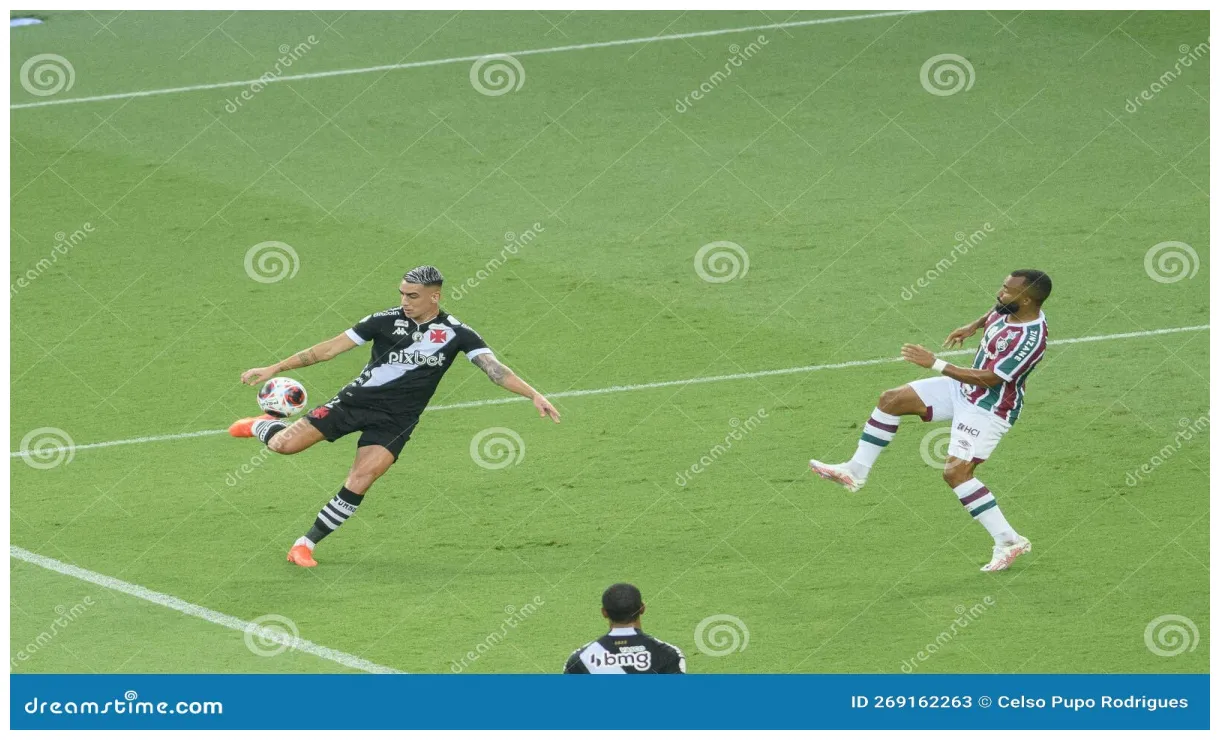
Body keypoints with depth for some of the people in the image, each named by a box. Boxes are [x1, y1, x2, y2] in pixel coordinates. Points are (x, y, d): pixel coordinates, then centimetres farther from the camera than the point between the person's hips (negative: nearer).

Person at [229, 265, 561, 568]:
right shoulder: (387, 320, -5)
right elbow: (330, 349, -1)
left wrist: (534, 395, -25)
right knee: (284, 445, -11)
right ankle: (264, 426, 27)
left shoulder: (456, 333, -5)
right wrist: (274, 369, -1)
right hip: (356, 400, 0)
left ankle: (306, 544, 0)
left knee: (358, 483, -18)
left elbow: (494, 369, -10)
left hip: (395, 420, 0)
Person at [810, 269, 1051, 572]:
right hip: (963, 390, 9)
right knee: (892, 400, 3)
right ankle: (856, 471, 13)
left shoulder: (1030, 339, -32)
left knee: (956, 471, -18)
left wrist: (934, 364, -29)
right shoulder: (1009, 309, -6)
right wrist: (974, 326, 13)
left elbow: (989, 379, -31)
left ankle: (1008, 541, -9)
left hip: (989, 409, -9)